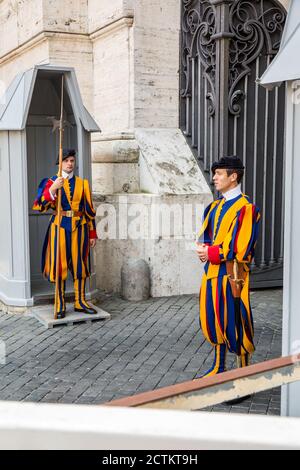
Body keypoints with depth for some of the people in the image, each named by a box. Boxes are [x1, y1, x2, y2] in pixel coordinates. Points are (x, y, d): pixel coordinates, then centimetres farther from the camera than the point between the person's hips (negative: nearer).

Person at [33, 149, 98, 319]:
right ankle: (60, 305, 8)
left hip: (79, 227, 2)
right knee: (60, 265, 0)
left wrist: (93, 233, 7)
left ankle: (80, 302, 16)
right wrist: (53, 189, -24)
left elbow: (90, 210, 10)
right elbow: (40, 206, -11)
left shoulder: (82, 183, 9)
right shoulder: (51, 182, 2)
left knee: (80, 264, 6)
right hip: (60, 227, -2)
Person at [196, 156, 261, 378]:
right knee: (214, 320, 14)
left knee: (235, 323, 0)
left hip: (232, 273, -8)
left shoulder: (246, 208, -12)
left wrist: (213, 253, -15)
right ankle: (219, 368, 28)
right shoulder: (215, 206, 13)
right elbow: (204, 236, 16)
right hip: (212, 272, 8)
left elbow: (242, 247, -17)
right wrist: (204, 248, -6)